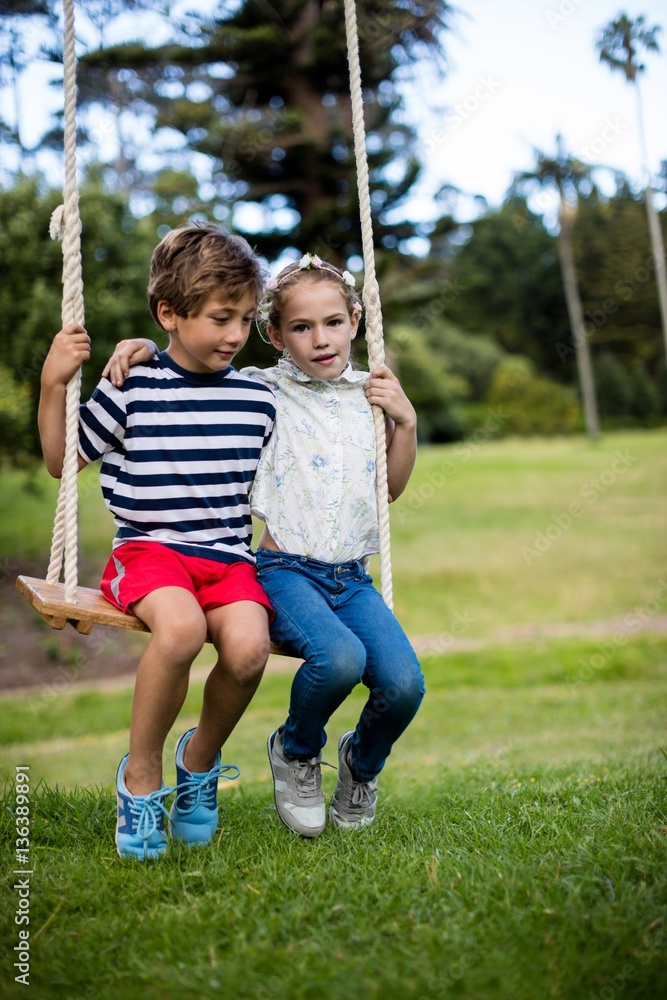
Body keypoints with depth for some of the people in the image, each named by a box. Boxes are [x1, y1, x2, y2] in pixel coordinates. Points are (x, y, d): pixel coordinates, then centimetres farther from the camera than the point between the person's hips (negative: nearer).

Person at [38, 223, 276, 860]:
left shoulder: (257, 399, 13)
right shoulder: (130, 389, 2)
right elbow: (60, 462, 10)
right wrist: (54, 384, -2)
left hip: (229, 558, 3)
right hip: (148, 549, -3)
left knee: (248, 648, -29)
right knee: (181, 627, -37)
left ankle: (202, 756, 5)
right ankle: (140, 774, -11)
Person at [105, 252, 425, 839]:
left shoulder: (367, 394, 14)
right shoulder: (261, 391, 2)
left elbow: (392, 487, 22)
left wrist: (405, 421, 9)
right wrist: (143, 348, -9)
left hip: (353, 578, 4)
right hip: (287, 570, -4)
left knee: (404, 684, -20)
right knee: (339, 658, -34)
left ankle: (361, 765, 16)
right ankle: (296, 753, 2)